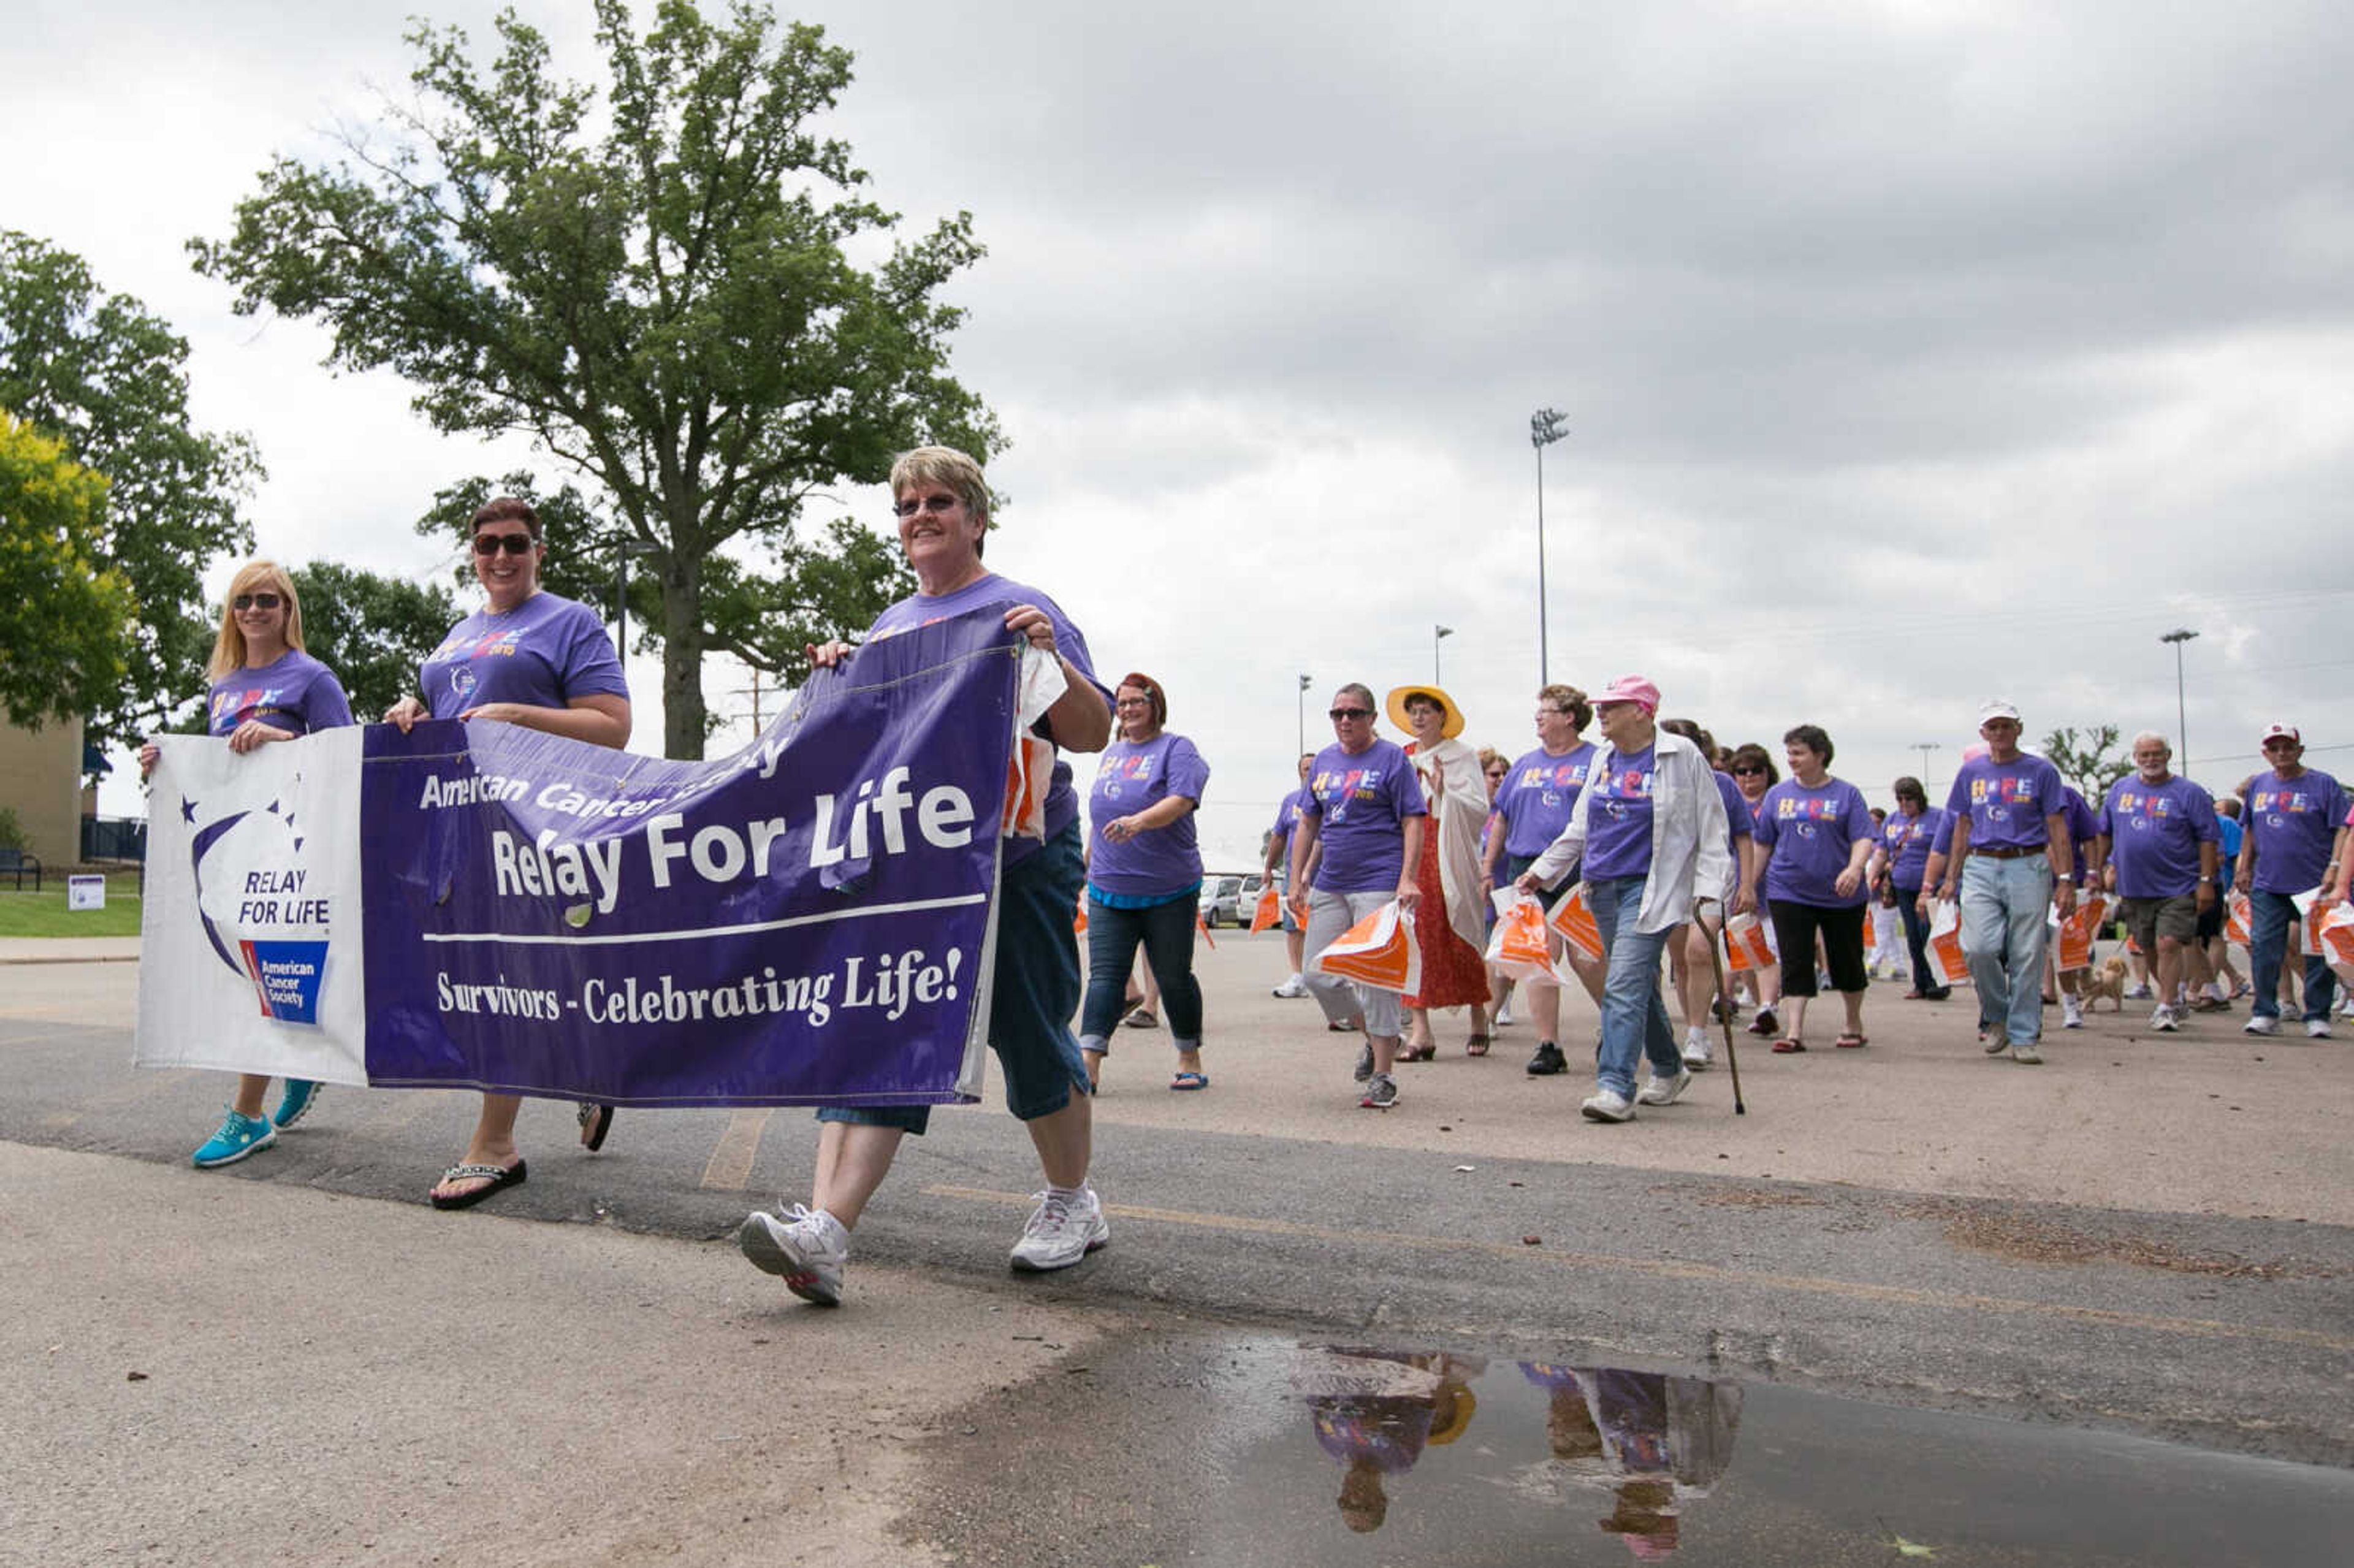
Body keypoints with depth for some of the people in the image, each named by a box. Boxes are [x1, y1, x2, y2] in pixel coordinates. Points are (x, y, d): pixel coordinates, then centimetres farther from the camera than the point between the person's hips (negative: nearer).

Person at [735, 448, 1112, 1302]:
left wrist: (1050, 657, -24)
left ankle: (1072, 1202, 26)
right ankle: (825, 1231, -13)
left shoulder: (1021, 609, -2)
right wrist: (834, 679, 3)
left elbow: (1094, 734, -9)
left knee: (1028, 1033, 4)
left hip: (1018, 861, -5)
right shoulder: (889, 624, 15)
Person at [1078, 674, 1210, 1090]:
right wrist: (1088, 862, 25)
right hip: (1109, 888, 5)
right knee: (1104, 974, -5)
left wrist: (1138, 822, -36)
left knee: (1173, 977, 5)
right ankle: (1089, 1063, -12)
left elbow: (1181, 801, -21)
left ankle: (1189, 1058, 20)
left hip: (1169, 889, -5)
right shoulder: (1111, 752, 16)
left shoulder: (1176, 750, -3)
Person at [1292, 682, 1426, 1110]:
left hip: (1379, 886, -6)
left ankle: (1382, 1079, 4)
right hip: (1330, 886, 7)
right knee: (1317, 976, 6)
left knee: (1376, 979, -6)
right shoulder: (1323, 762, 13)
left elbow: (1414, 822, -7)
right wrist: (1296, 879, 12)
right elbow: (1308, 823, 18)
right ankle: (1376, 1036, 28)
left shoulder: (1392, 759, -3)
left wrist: (1408, 879, -17)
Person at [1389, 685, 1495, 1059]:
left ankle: (1479, 1018, 21)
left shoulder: (1462, 757, 2)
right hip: (1409, 856, 4)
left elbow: (1479, 808, -7)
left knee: (1461, 938, 2)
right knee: (1415, 939, -4)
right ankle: (1420, 1031, -4)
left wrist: (1444, 792, -19)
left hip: (1448, 857, -4)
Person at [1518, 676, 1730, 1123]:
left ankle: (1615, 1087, -16)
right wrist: (1543, 870, 16)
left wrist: (1710, 890, -10)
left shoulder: (1681, 756, -5)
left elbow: (1711, 829, -4)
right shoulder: (1603, 761, 13)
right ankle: (1668, 1070, 32)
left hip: (1649, 889, -7)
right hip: (1603, 888, 7)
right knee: (1639, 984, 15)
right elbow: (1580, 829, 20)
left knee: (1625, 985, -15)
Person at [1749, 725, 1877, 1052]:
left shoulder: (1846, 794, 0)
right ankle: (1794, 1031, -9)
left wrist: (1855, 868, -26)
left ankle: (1854, 1024, 30)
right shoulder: (1778, 794, 7)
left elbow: (1864, 839, -7)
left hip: (1840, 895, -1)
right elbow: (1763, 844, 11)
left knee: (1847, 962, 11)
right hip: (1789, 893, 1)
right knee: (1795, 964, -6)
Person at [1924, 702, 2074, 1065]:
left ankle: (2023, 1037, 8)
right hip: (1980, 868, 2)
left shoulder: (2040, 771, 4)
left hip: (2028, 867, -1)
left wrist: (2066, 880, -5)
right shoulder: (1971, 772, 12)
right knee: (1979, 947, -14)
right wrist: (1951, 878, 11)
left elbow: (2057, 829, 2)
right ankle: (1996, 1017, 10)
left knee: (2027, 956, -1)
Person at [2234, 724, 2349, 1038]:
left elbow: (2342, 829, -5)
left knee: (2319, 953, 2)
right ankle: (2265, 1014, 8)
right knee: (2263, 950, 0)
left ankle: (2317, 1017, 12)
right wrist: (2245, 869, 16)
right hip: (2267, 886, 3)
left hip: (2314, 884, -3)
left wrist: (2335, 867, -15)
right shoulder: (2258, 786, 11)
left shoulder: (2323, 784, -1)